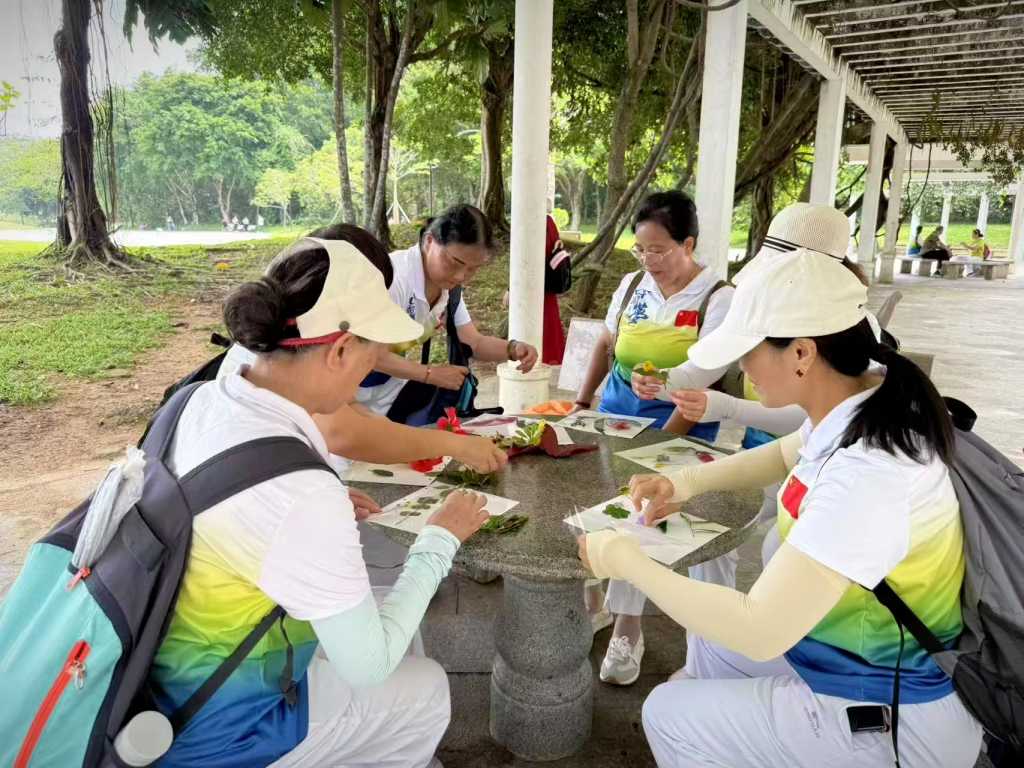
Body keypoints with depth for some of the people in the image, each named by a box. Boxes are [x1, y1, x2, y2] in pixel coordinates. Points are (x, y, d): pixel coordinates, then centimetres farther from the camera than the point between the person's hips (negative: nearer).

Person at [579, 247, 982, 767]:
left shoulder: (865, 474, -36)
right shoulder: (864, 404, -8)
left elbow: (758, 631, -36)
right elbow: (785, 455, 15)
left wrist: (626, 560, -24)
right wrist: (688, 482, 0)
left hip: (888, 713, -8)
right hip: (868, 658, 8)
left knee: (669, 715, 3)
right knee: (698, 675, 22)